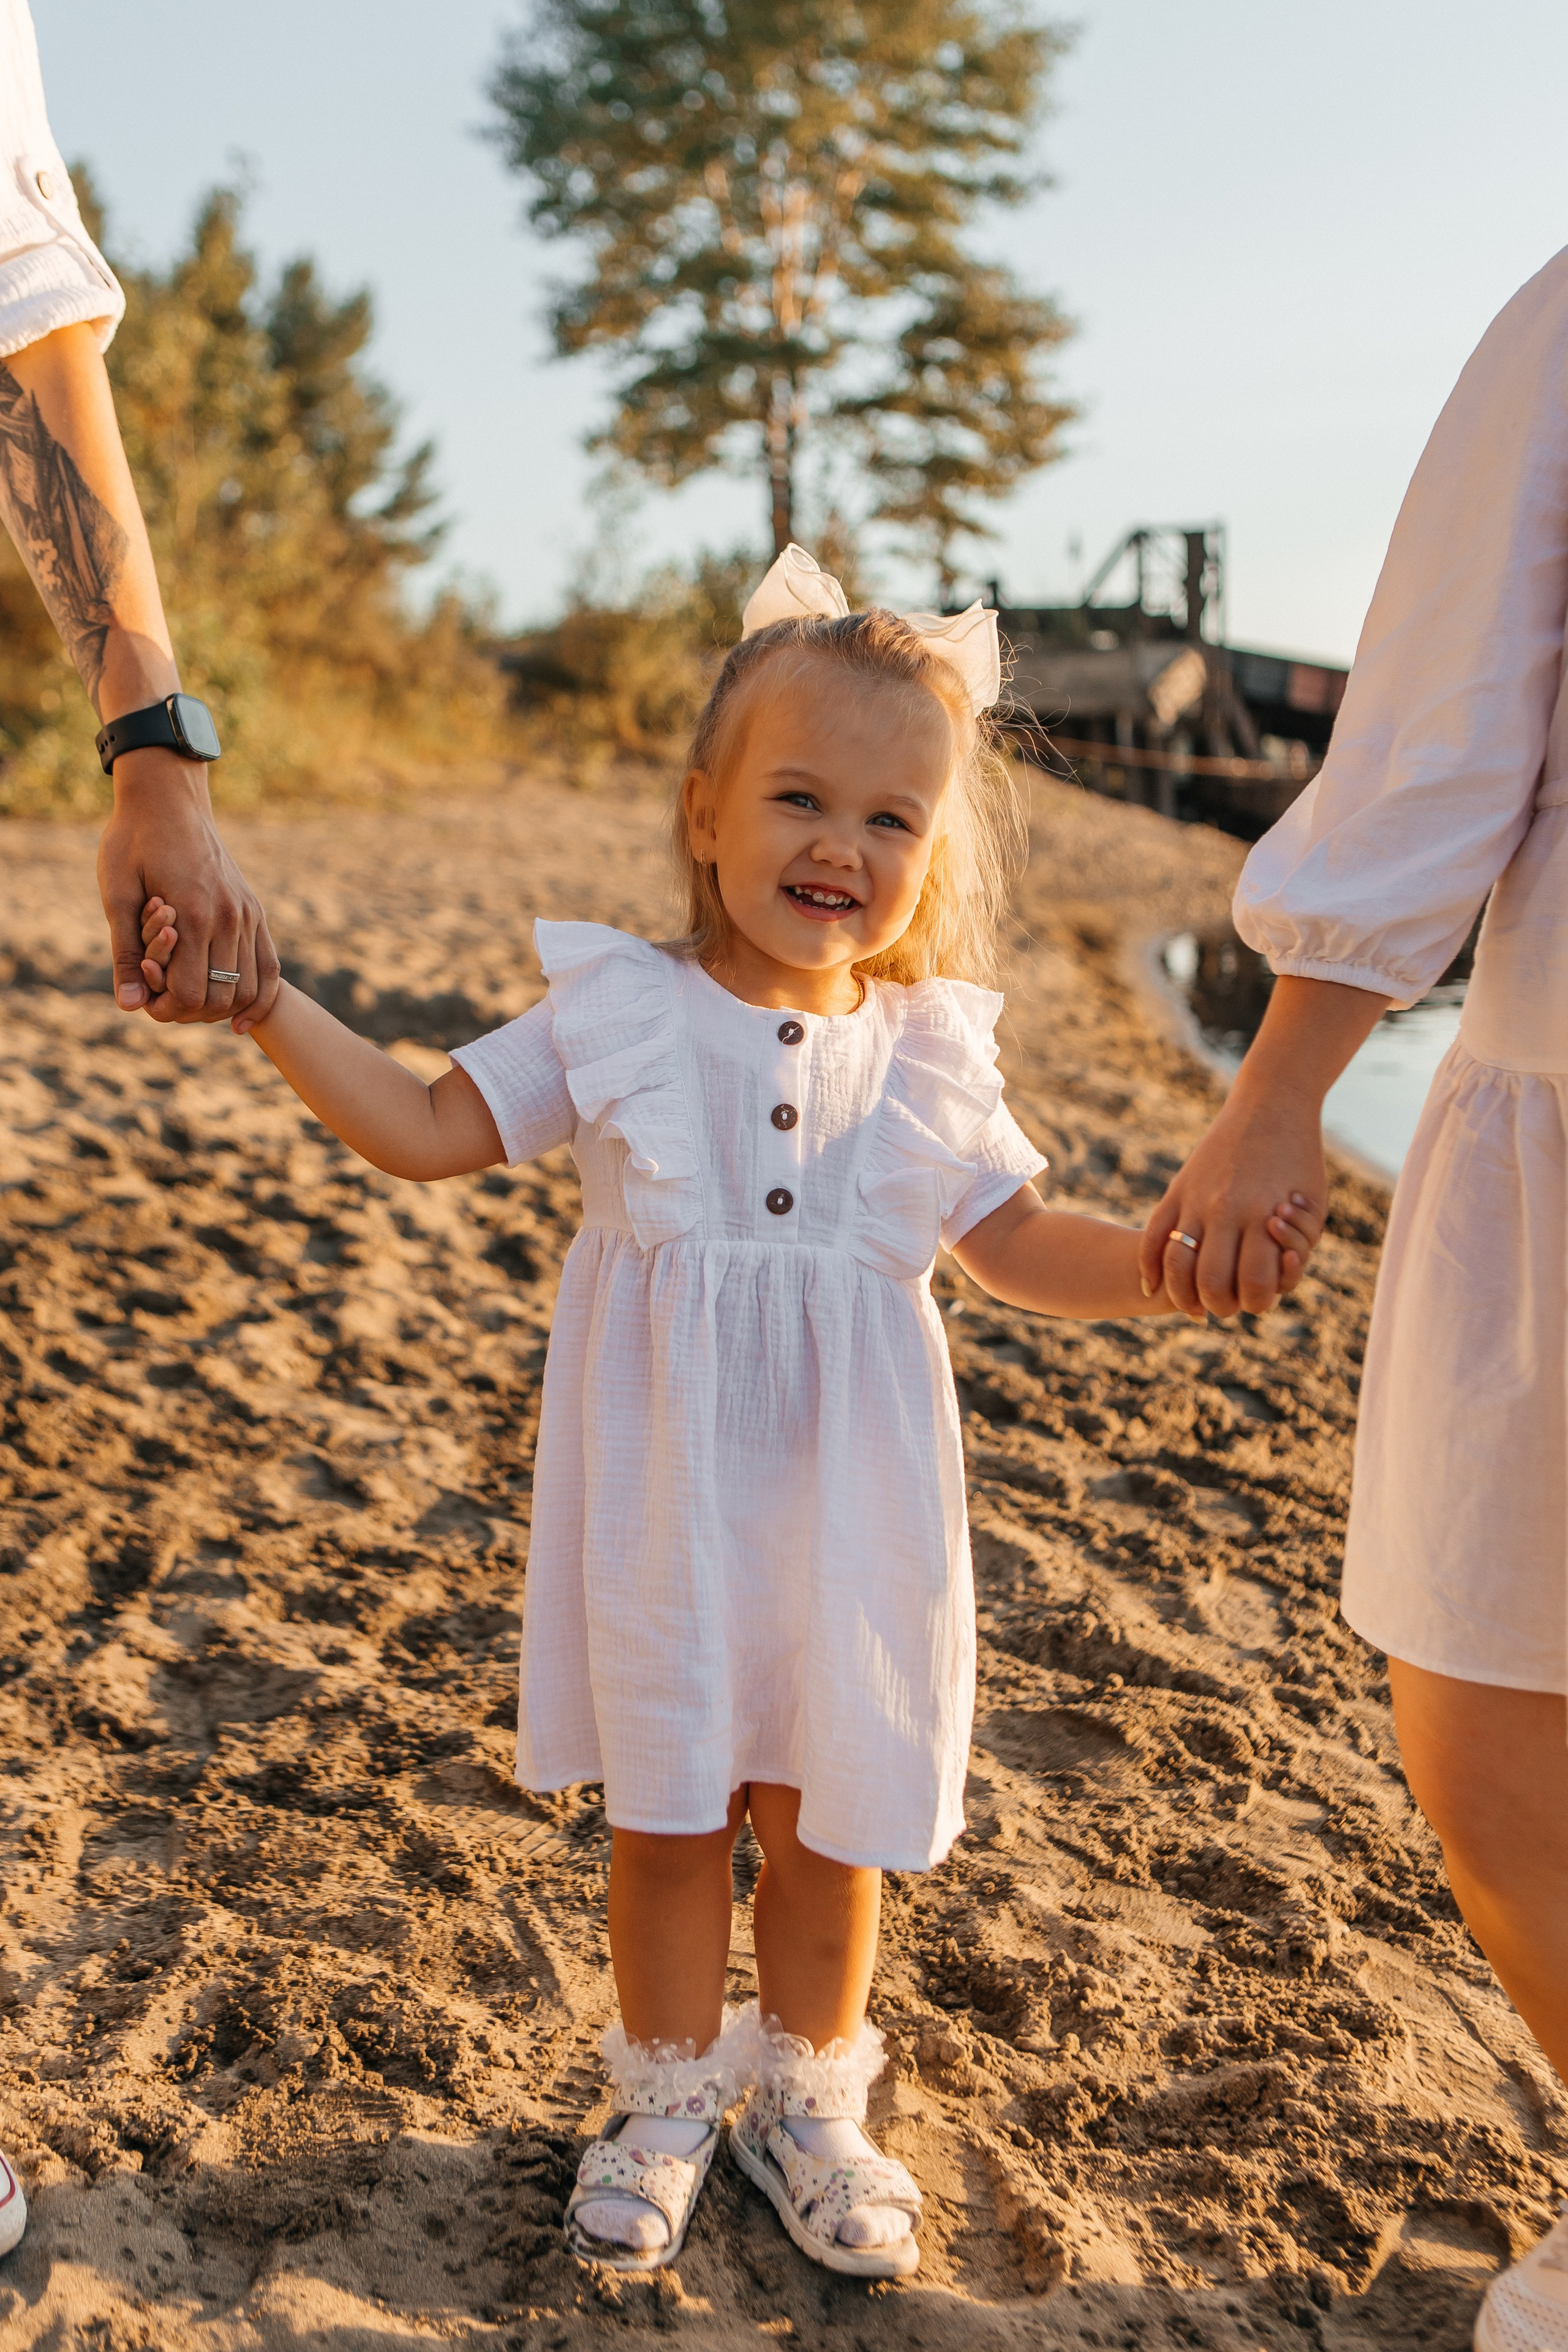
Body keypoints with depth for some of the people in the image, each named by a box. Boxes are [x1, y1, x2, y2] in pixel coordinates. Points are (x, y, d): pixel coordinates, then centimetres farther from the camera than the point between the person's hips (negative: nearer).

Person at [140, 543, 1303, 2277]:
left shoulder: (931, 1056, 0)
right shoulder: (616, 1015, -6)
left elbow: (1020, 1246, 4)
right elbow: (429, 1129, -6)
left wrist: (1167, 1262, -13)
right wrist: (270, 1009, -17)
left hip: (846, 1509, 2)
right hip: (663, 1502, -1)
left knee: (829, 1814, 14)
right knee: (665, 1812, 13)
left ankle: (806, 2092, 37)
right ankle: (668, 2100, 35)